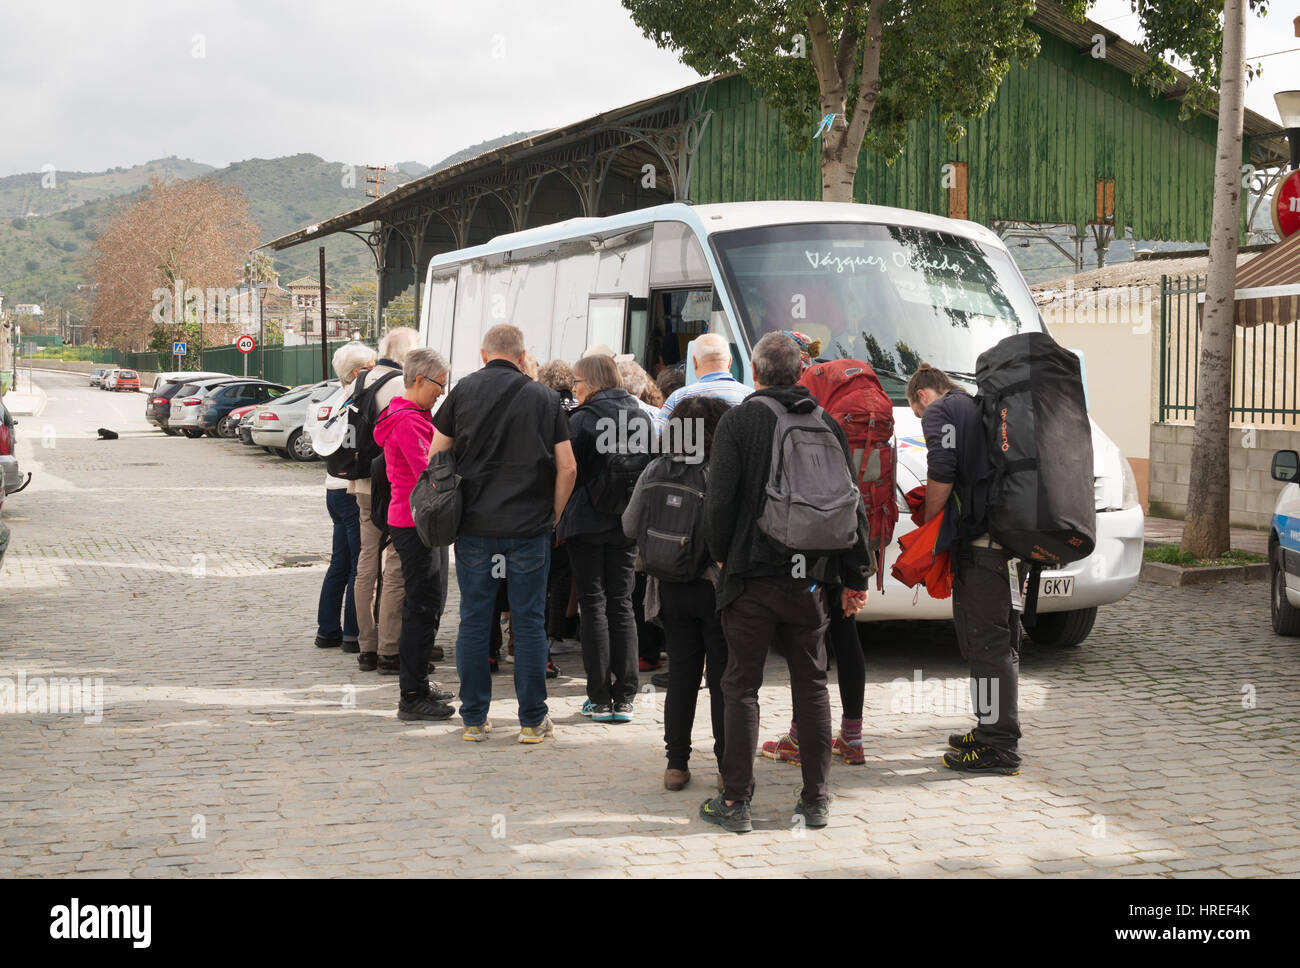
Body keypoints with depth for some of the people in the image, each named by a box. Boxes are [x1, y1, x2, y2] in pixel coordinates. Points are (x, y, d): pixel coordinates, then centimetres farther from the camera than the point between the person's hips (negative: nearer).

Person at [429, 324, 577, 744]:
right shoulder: (544, 398, 2)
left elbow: (435, 455, 4)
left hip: (474, 525, 1)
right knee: (529, 622, 5)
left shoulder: (464, 390, 2)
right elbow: (567, 467, 0)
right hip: (529, 527, -1)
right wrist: (552, 515, 11)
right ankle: (532, 720, 10)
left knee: (473, 621, 8)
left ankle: (474, 719, 13)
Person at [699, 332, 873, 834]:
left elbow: (719, 498, -10)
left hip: (752, 574, -3)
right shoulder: (827, 425, 5)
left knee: (741, 687, 3)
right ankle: (815, 799, 14)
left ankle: (736, 801, 5)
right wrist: (856, 577, 14)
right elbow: (851, 505, 7)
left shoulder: (738, 420, -6)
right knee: (811, 686, 11)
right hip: (810, 579, 3)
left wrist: (721, 552, 7)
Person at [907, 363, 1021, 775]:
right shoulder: (980, 407, 26)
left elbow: (942, 473, -14)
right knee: (1001, 641, 16)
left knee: (987, 643, -7)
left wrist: (926, 526, -2)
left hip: (981, 540, -9)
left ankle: (999, 747, -6)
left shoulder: (939, 411, 1)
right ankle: (995, 731, 25)